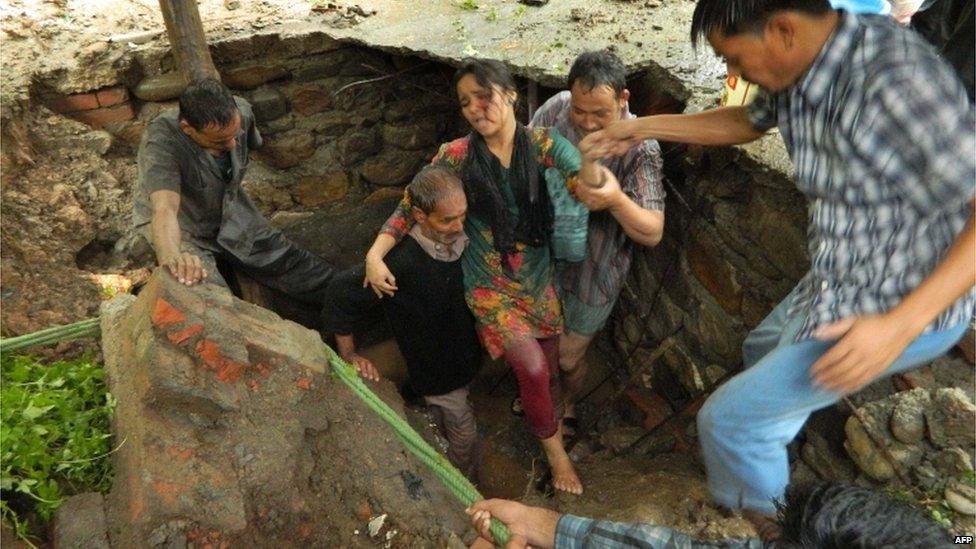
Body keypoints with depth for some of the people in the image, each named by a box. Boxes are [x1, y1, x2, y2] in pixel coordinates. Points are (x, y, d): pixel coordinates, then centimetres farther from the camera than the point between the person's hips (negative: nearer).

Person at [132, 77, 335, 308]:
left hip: (233, 219, 5)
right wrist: (172, 255, -70)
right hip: (182, 228, -4)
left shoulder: (241, 111, -19)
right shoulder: (161, 143, -34)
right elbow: (164, 209, -50)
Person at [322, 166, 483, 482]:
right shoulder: (402, 263, -37)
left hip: (463, 356, 6)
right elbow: (340, 293, -25)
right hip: (435, 369, -6)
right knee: (463, 434, 12)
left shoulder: (459, 240, -18)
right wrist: (348, 355, -17)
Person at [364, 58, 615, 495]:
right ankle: (554, 451, 17)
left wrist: (591, 161, -51)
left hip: (539, 278, 2)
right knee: (532, 368, -12)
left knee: (550, 367, 17)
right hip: (489, 287, -2)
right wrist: (375, 253, -18)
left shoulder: (544, 144, -10)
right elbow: (410, 206, -4)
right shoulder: (456, 156, -12)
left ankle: (554, 431, 48)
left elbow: (585, 181, -27)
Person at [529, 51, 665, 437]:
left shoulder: (640, 147, -26)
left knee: (568, 357, 16)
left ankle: (567, 403, 50)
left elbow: (653, 233, -26)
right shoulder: (555, 108, -15)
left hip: (595, 271, -3)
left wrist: (616, 200, -45)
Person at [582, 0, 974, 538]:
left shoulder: (899, 79, -31)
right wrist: (643, 127, 14)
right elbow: (746, 121, 16)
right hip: (838, 281, 8)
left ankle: (765, 518, 30)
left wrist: (900, 325, -35)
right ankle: (763, 444, 62)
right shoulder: (800, 69, -5)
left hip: (902, 306, -8)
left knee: (727, 417, 0)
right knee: (762, 350, 32)